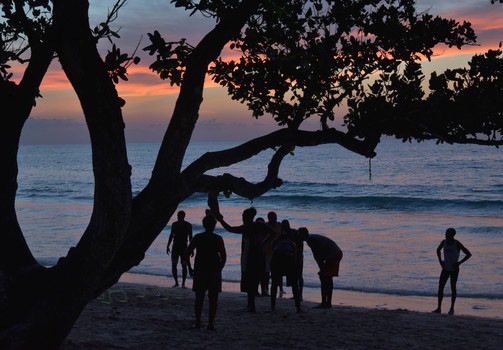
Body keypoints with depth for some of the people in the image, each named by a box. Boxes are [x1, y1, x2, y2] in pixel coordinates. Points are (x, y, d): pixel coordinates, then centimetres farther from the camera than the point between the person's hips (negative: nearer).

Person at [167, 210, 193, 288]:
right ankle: (176, 282, 10)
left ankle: (183, 284, 5)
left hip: (184, 247, -3)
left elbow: (190, 237, -1)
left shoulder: (188, 225, -2)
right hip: (175, 247, 3)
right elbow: (171, 235, 13)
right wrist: (168, 246, 9)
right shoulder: (174, 224, 6)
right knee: (173, 266, -3)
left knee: (184, 266, -2)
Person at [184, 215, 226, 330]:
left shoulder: (197, 238, 1)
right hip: (214, 272, -2)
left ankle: (198, 322, 11)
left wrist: (190, 268, 10)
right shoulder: (218, 239, -5)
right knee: (213, 299, 3)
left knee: (199, 298, 11)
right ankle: (211, 323, -3)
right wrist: (219, 269, 5)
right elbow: (224, 257, -8)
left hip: (199, 271, 2)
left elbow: (186, 254, -1)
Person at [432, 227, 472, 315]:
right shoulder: (444, 242, -2)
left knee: (453, 288, 3)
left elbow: (469, 254, -14)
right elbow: (438, 250, 19)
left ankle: (452, 308, 15)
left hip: (454, 269, -4)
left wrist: (459, 263, -16)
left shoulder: (457, 244, -17)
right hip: (445, 269, 4)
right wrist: (440, 260, 6)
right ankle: (439, 308, 2)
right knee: (440, 287, -3)